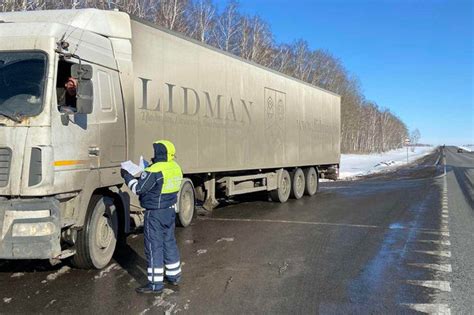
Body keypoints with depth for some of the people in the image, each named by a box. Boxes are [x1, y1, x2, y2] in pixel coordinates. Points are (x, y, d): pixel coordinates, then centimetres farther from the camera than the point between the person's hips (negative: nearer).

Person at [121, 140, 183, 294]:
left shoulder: (154, 171, -22)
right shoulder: (176, 168, 4)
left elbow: (138, 188, -16)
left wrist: (127, 176, -3)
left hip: (155, 214, -8)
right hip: (170, 211, 8)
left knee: (154, 247, -2)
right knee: (169, 243, 19)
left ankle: (155, 284, 2)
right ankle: (174, 275, 30)